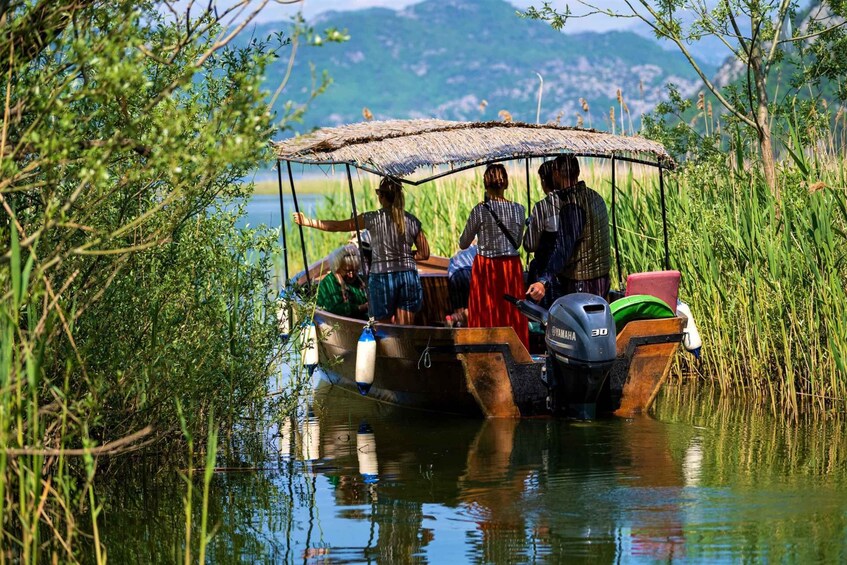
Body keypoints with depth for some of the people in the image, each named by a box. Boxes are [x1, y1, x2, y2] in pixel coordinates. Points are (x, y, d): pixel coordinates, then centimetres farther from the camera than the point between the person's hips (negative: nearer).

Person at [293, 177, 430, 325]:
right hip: (409, 278, 3)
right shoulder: (412, 221, 3)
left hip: (382, 278, -3)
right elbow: (424, 254, 8)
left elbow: (336, 226, 3)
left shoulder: (373, 219, -5)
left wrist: (307, 222, 14)